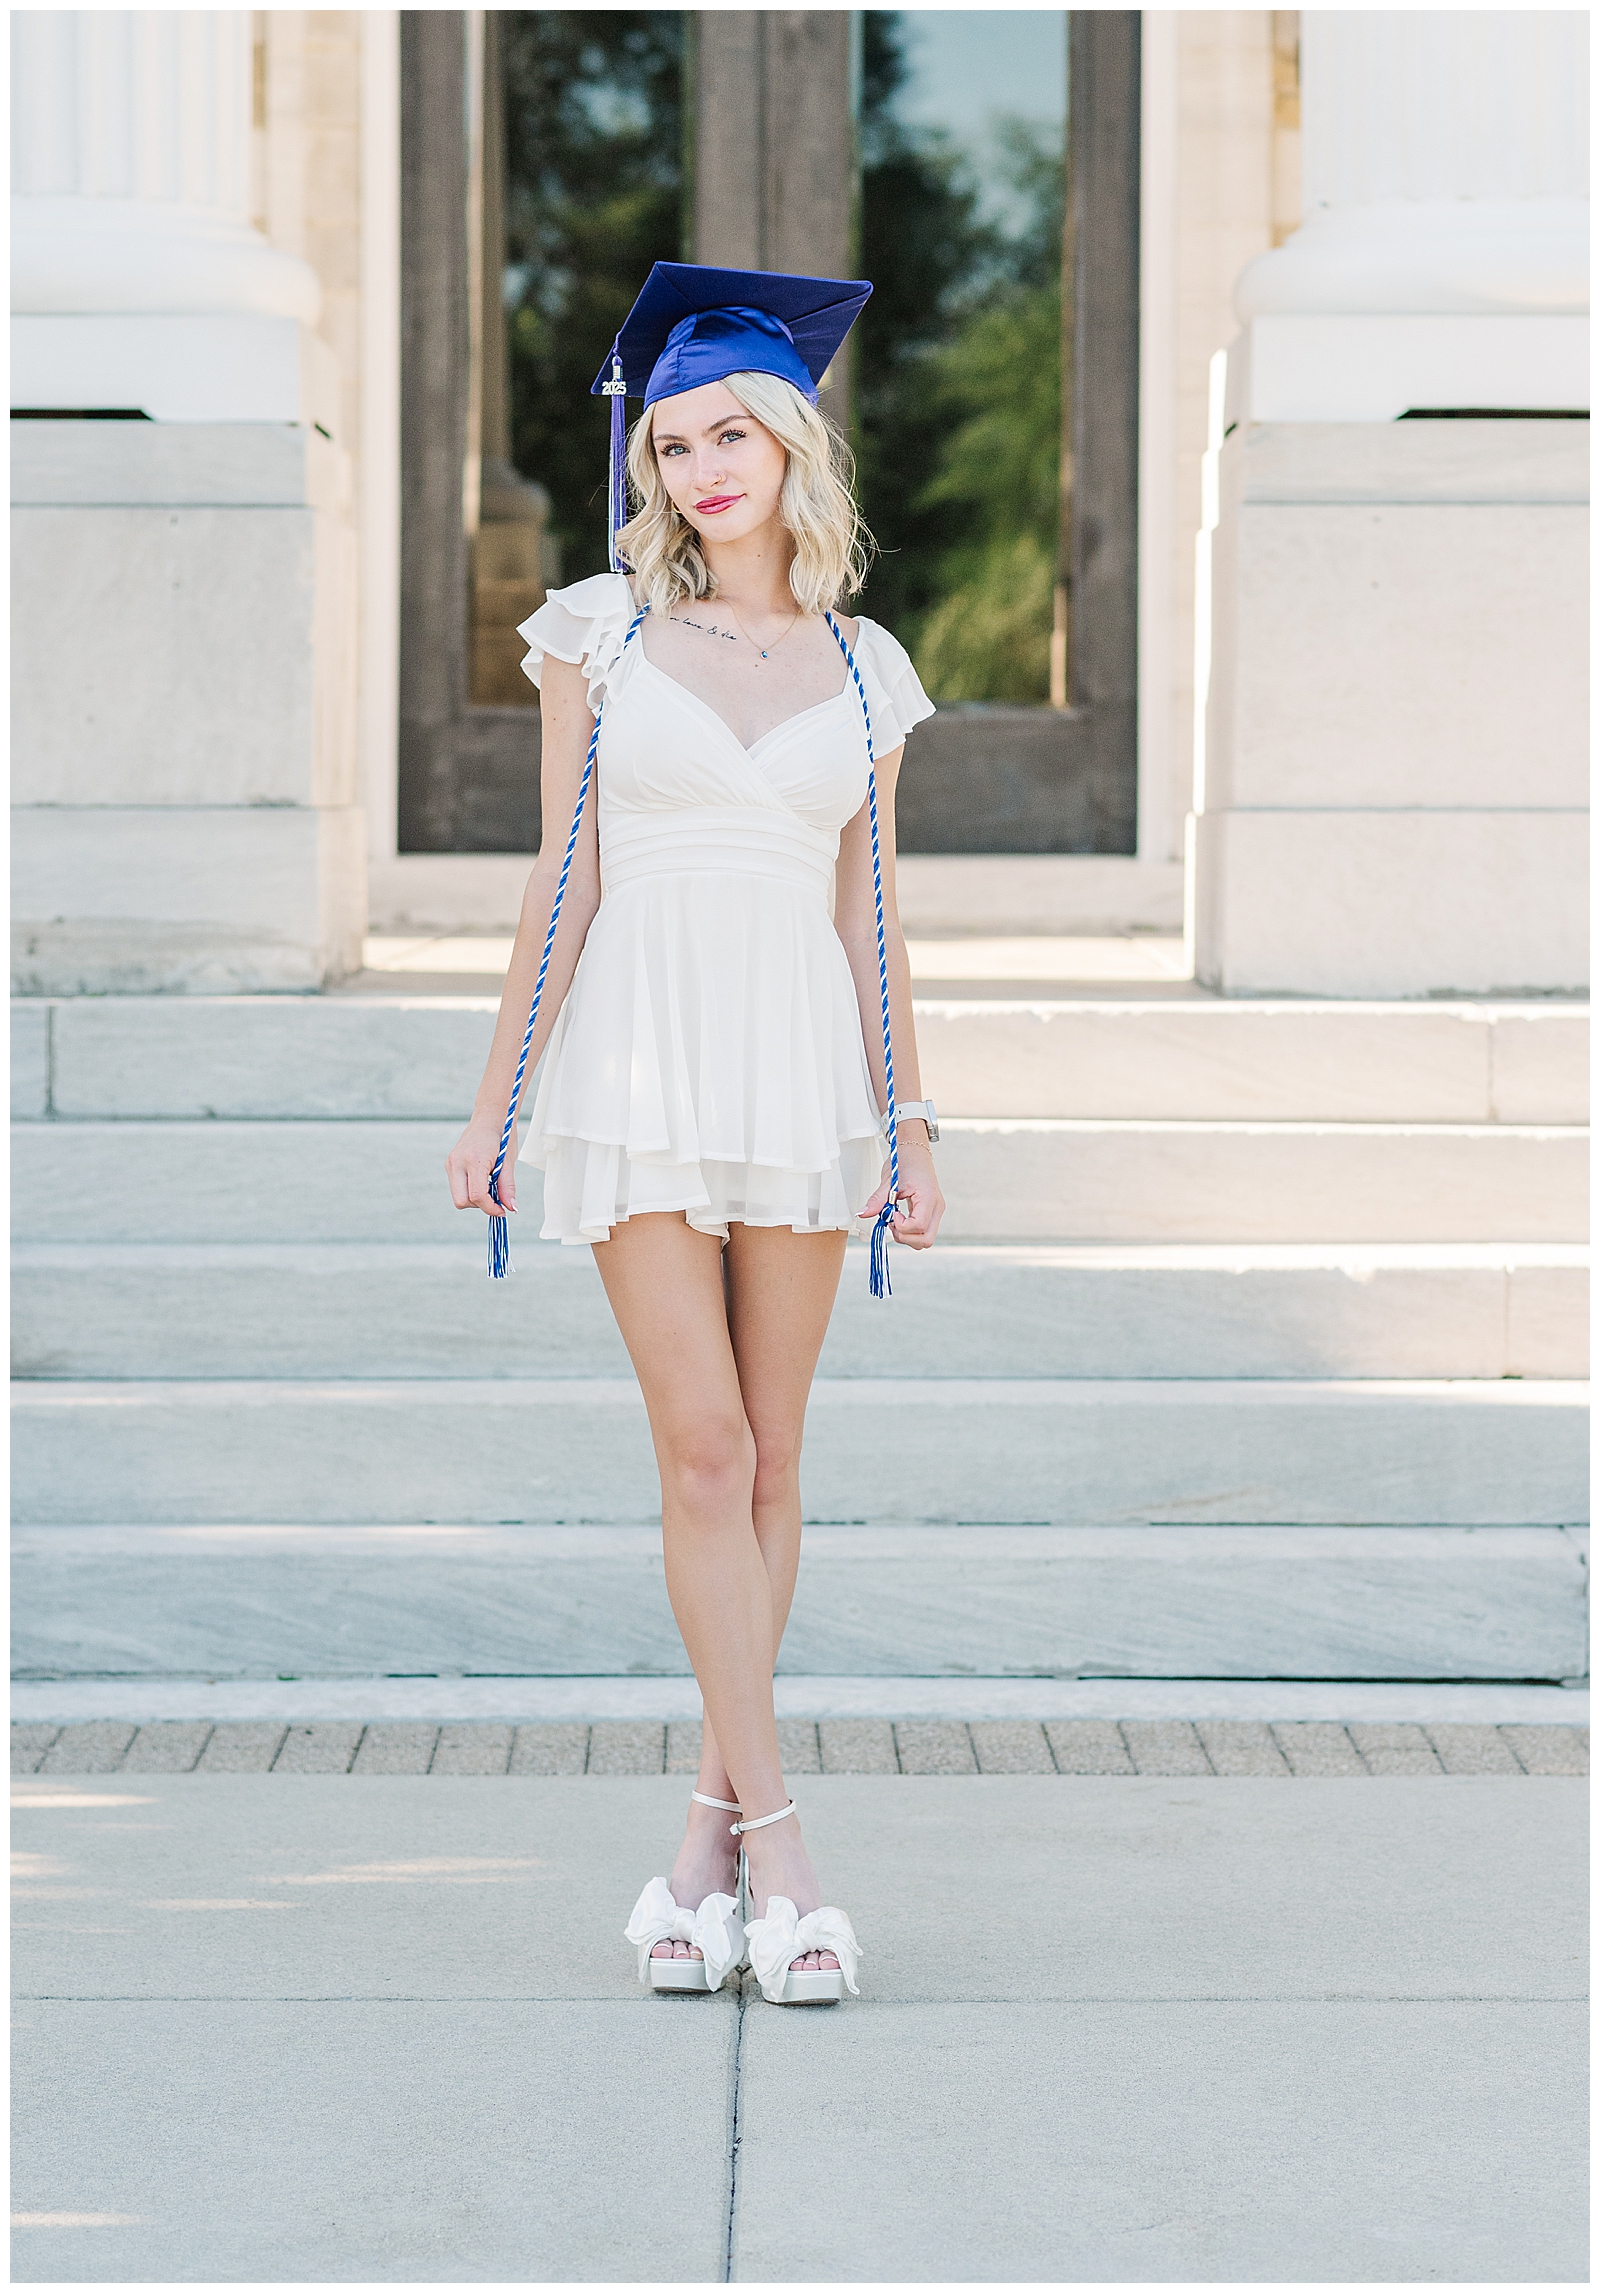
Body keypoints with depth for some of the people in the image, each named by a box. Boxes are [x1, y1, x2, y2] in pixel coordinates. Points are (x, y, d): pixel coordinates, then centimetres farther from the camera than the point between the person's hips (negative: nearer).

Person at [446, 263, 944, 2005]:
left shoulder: (860, 670, 9)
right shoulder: (603, 630, 3)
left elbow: (871, 919, 11)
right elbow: (566, 879, 4)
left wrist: (911, 1129, 6)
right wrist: (494, 1105, 1)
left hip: (801, 1078, 2)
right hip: (639, 1071, -2)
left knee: (766, 1463, 3)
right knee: (704, 1453, -9)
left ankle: (709, 1839, 12)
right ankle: (773, 1854, -9)